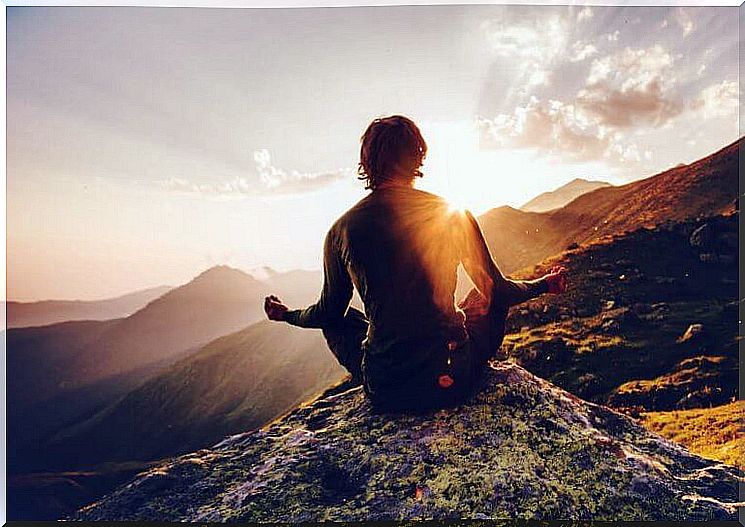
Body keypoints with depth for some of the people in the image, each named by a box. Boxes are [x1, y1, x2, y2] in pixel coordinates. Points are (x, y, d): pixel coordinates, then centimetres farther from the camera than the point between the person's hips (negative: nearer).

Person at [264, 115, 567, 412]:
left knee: (336, 321, 29)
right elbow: (497, 290, 3)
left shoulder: (341, 230, -6)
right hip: (455, 382, 0)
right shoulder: (454, 215, -7)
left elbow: (330, 311, 8)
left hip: (385, 392, 1)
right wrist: (545, 284, 25)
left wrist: (286, 315, 31)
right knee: (485, 299, 26)